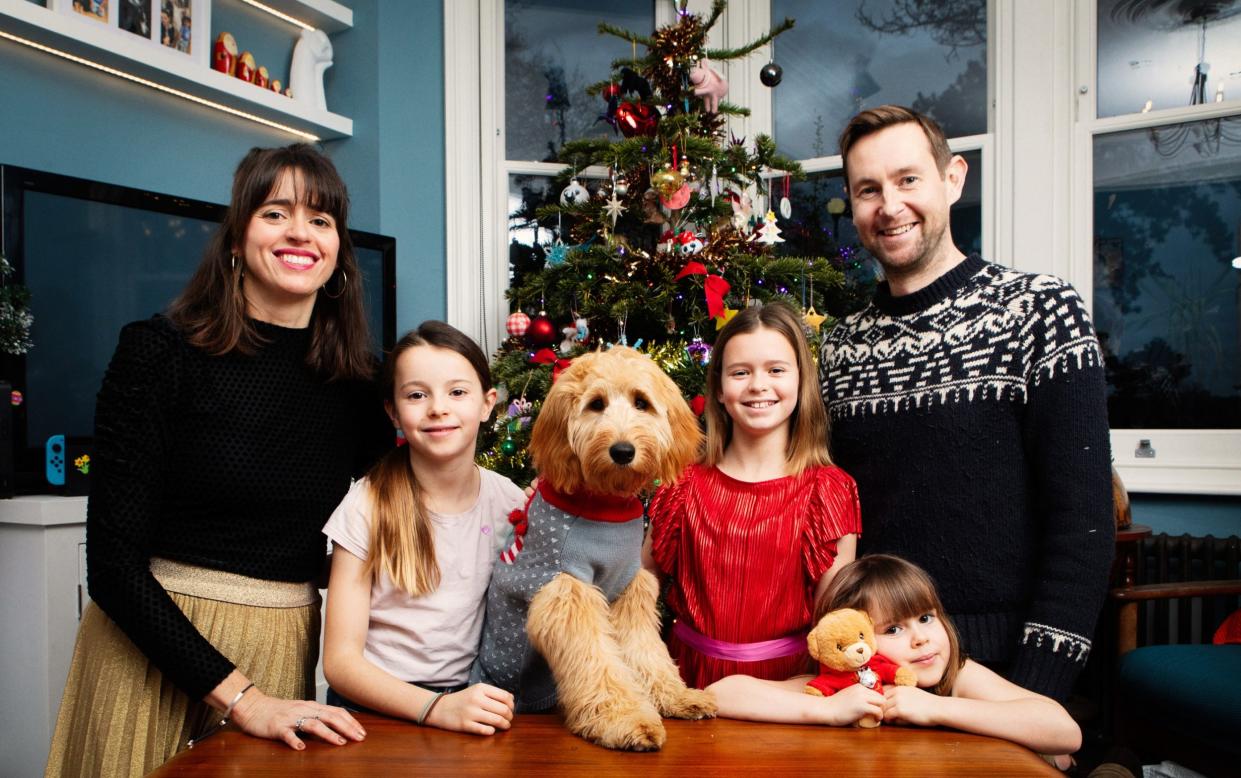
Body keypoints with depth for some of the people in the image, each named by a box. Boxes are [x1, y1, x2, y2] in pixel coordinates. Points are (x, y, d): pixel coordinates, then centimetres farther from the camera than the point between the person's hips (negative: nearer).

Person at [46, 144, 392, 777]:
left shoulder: (359, 381, 0)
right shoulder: (158, 353, -10)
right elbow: (113, 563, -13)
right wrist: (237, 695, -18)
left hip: (284, 651, 3)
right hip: (152, 649, -3)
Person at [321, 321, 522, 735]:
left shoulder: (509, 501, 1)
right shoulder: (367, 505, -6)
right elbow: (340, 659, -9)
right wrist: (436, 707, -23)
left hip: (470, 700, 3)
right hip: (374, 706, -2)